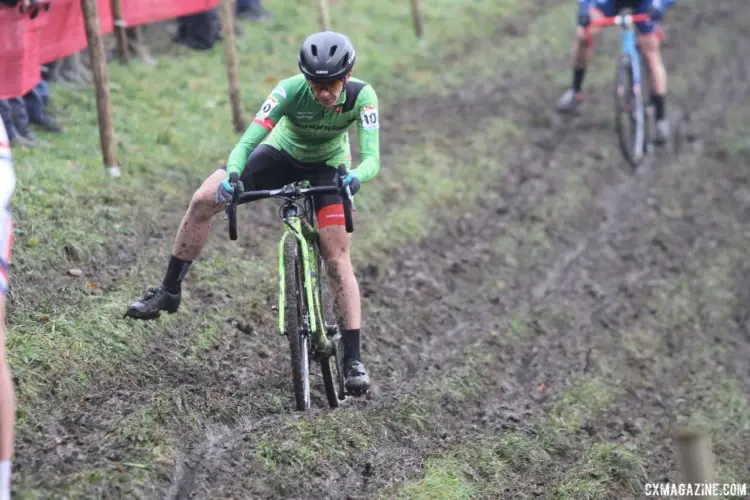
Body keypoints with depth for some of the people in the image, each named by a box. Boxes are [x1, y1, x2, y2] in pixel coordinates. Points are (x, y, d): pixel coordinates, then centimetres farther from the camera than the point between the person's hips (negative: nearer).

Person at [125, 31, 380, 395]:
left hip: (328, 168, -1)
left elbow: (372, 158, -36)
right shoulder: (290, 91, -31)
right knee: (203, 200, -15)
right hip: (282, 155, 1)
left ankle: (353, 358, -7)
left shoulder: (361, 95, -31)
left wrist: (355, 176, -59)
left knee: (337, 259, -13)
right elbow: (247, 142, -36)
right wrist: (232, 176, -56)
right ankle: (168, 292, -1)